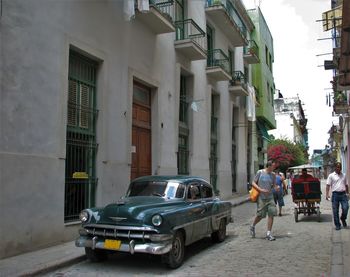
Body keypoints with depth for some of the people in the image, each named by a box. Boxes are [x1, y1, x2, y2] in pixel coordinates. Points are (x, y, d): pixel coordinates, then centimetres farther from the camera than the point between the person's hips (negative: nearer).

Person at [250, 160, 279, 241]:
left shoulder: (273, 175, 7)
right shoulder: (260, 172, -5)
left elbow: (274, 185, 17)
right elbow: (253, 183, -3)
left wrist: (276, 187, -8)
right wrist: (260, 189, -17)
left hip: (270, 197, 4)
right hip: (261, 198, -4)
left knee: (271, 214, -4)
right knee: (260, 215, -1)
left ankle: (268, 233, 5)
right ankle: (252, 226, 28)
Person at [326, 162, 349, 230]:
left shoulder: (343, 175, 13)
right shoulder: (331, 175, 2)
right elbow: (328, 185, -3)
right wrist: (327, 194, -13)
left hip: (343, 194, 2)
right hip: (335, 194, -2)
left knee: (345, 208, -10)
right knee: (335, 211, 2)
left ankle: (343, 219, 20)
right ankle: (337, 225, 13)